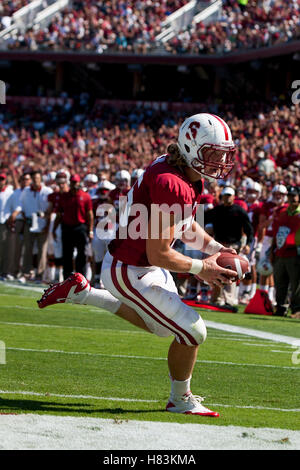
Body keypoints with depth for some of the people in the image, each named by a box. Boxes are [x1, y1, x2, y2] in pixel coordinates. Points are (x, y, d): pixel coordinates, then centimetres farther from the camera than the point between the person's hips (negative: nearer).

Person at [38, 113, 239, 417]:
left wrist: (214, 248, 3)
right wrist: (200, 268, -16)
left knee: (161, 324, 31)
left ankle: (82, 292, 32)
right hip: (130, 274, -10)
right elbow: (158, 255, -28)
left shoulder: (191, 175, -1)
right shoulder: (171, 185, -32)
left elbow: (185, 226, 18)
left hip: (148, 267, 10)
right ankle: (181, 400, 18)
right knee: (192, 332, -6)